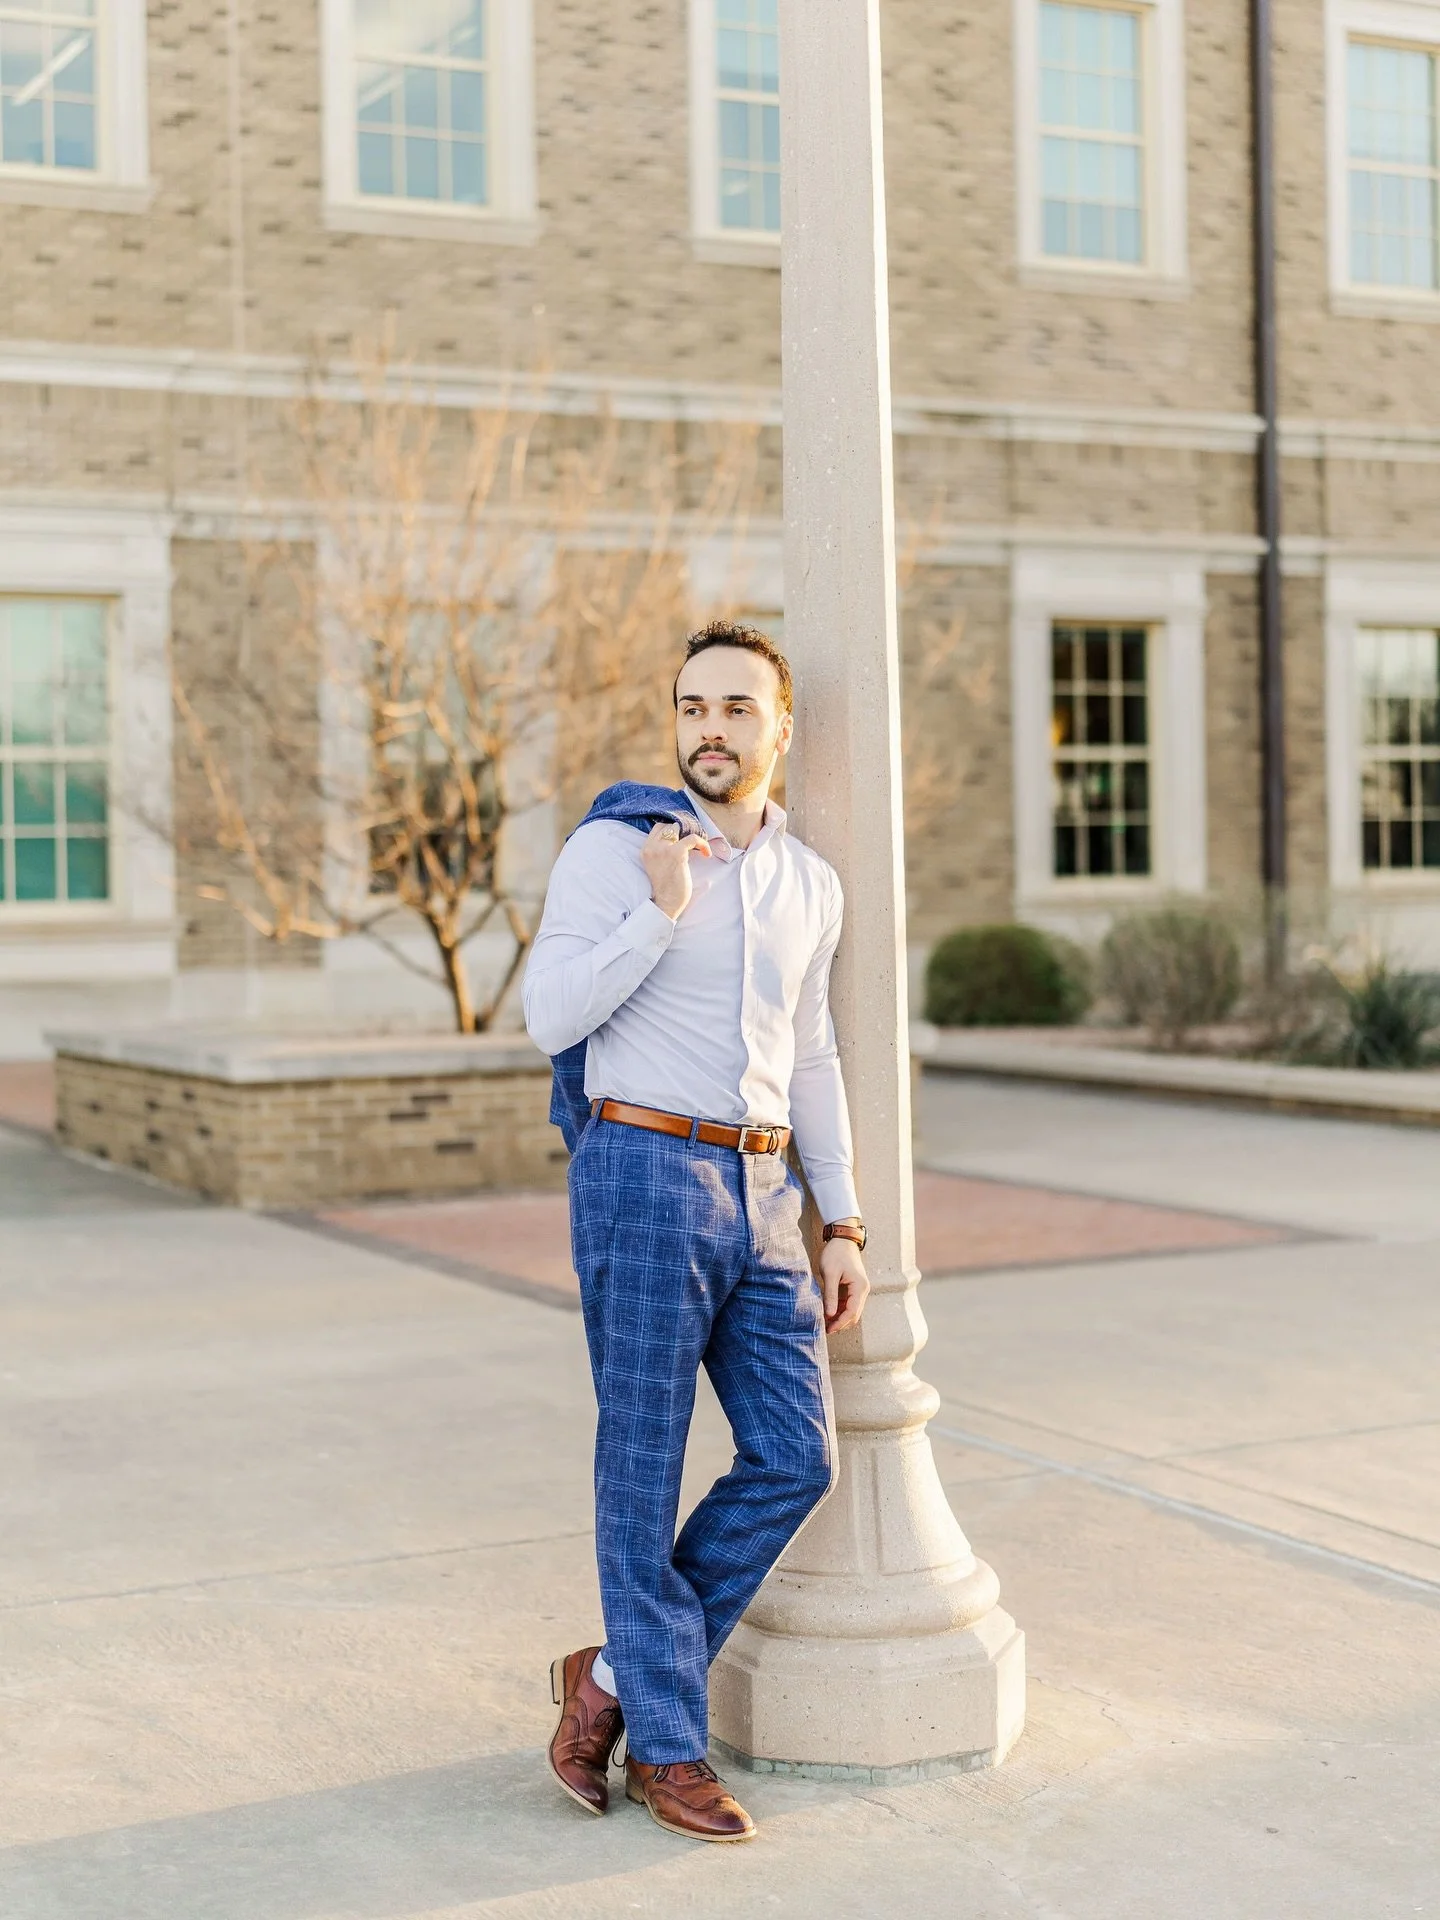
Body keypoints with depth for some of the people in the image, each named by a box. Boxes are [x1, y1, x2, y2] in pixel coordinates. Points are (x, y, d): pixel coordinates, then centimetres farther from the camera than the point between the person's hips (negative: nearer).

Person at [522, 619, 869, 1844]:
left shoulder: (809, 883, 13)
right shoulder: (611, 849, -4)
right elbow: (551, 1019, -12)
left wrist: (844, 1225, 12)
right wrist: (662, 912, -19)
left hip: (760, 1195, 6)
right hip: (644, 1175, -6)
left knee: (794, 1459, 2)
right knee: (646, 1467, 1)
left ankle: (619, 1673, 16)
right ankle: (666, 1745, 12)